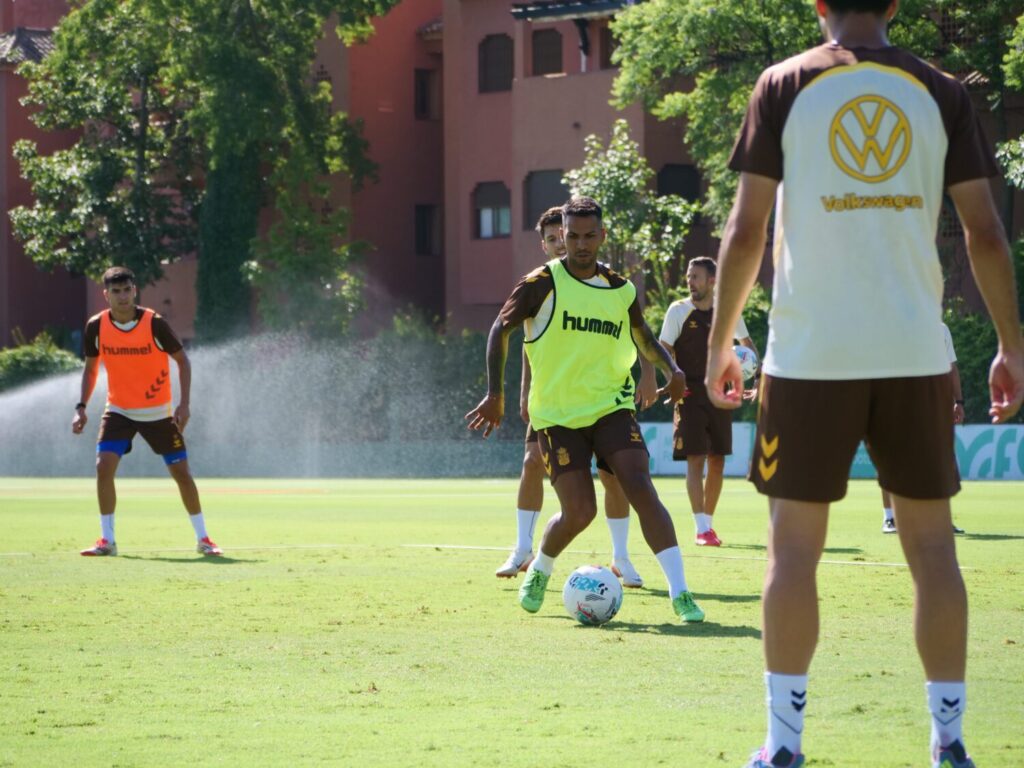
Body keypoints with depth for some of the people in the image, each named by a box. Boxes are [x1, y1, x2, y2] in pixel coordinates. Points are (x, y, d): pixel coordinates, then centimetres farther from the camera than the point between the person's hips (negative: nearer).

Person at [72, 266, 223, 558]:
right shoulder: (96, 326, -10)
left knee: (181, 472, 0)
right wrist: (81, 407, -3)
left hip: (158, 412, -2)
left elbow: (183, 360, -7)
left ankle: (202, 538, 15)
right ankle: (107, 540, -5)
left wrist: (184, 405, -15)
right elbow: (91, 368, 6)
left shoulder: (154, 323, -18)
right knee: (104, 467, -16)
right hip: (119, 410, 2)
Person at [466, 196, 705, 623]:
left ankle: (680, 593, -19)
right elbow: (501, 328, 2)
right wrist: (495, 394, -4)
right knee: (579, 512, -8)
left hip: (611, 407, 2)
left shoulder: (621, 290, 8)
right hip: (557, 415, -2)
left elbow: (643, 337, 24)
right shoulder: (543, 283, -5)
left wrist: (670, 369, 5)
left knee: (641, 489, -18)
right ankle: (539, 571, 26)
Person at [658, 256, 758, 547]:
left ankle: (709, 522, 20)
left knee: (717, 461, 7)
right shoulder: (678, 310, -4)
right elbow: (663, 350, -4)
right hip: (690, 394, -4)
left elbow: (746, 343, 19)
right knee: (696, 459, -12)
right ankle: (702, 529, -13)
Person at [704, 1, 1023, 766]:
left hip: (811, 356, -1)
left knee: (795, 545, 5)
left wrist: (720, 341, 8)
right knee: (932, 543, 9)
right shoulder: (941, 92, 4)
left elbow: (746, 230, -2)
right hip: (917, 356, 2)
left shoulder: (784, 85, 0)